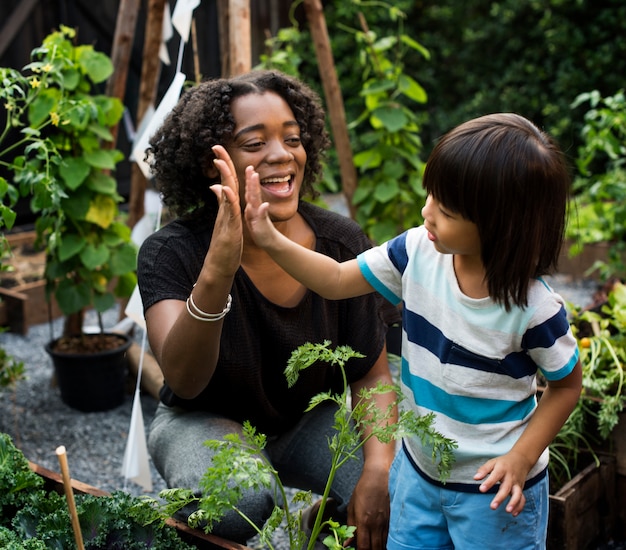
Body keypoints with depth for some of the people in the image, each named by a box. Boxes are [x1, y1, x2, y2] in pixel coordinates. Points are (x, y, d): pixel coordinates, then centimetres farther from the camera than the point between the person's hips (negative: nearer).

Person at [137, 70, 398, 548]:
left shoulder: (342, 244, -14)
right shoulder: (172, 253, -21)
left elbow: (372, 376, -6)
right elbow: (184, 381, -37)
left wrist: (379, 469, -24)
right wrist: (216, 272, -53)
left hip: (310, 419, 3)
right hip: (206, 420, -3)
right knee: (238, 503, -35)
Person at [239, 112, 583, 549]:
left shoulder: (533, 308, -25)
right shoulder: (418, 252, -14)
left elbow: (567, 385, -10)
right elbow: (337, 280, -3)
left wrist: (522, 457, -17)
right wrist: (271, 240, -13)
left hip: (493, 487, -5)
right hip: (419, 467, 5)